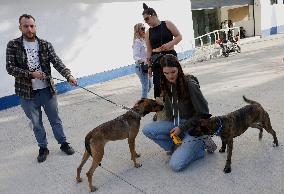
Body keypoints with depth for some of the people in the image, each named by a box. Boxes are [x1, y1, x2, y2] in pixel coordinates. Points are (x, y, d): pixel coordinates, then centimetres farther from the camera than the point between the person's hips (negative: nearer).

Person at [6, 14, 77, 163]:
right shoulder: (13, 45, -4)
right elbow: (10, 67, -8)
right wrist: (31, 74, -20)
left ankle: (63, 143, 31)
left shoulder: (45, 45, -2)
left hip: (47, 90, 1)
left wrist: (68, 76, -27)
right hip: (27, 93, 0)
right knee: (36, 123, 15)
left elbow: (57, 62, -11)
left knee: (55, 119, 14)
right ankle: (43, 148, 32)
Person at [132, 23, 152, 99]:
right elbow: (135, 56, -22)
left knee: (149, 85, 18)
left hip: (145, 66, 10)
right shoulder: (137, 41, -14)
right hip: (141, 67, -10)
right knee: (145, 86, -7)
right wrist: (143, 61, -36)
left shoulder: (143, 40, 12)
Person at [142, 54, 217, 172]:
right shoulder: (167, 85, 0)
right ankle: (181, 148, 0)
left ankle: (200, 145, 4)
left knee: (176, 165, -20)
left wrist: (182, 128, -15)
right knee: (147, 130, -13)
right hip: (175, 123, 7)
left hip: (194, 126, -7)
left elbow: (203, 113, -16)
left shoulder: (190, 85, -21)